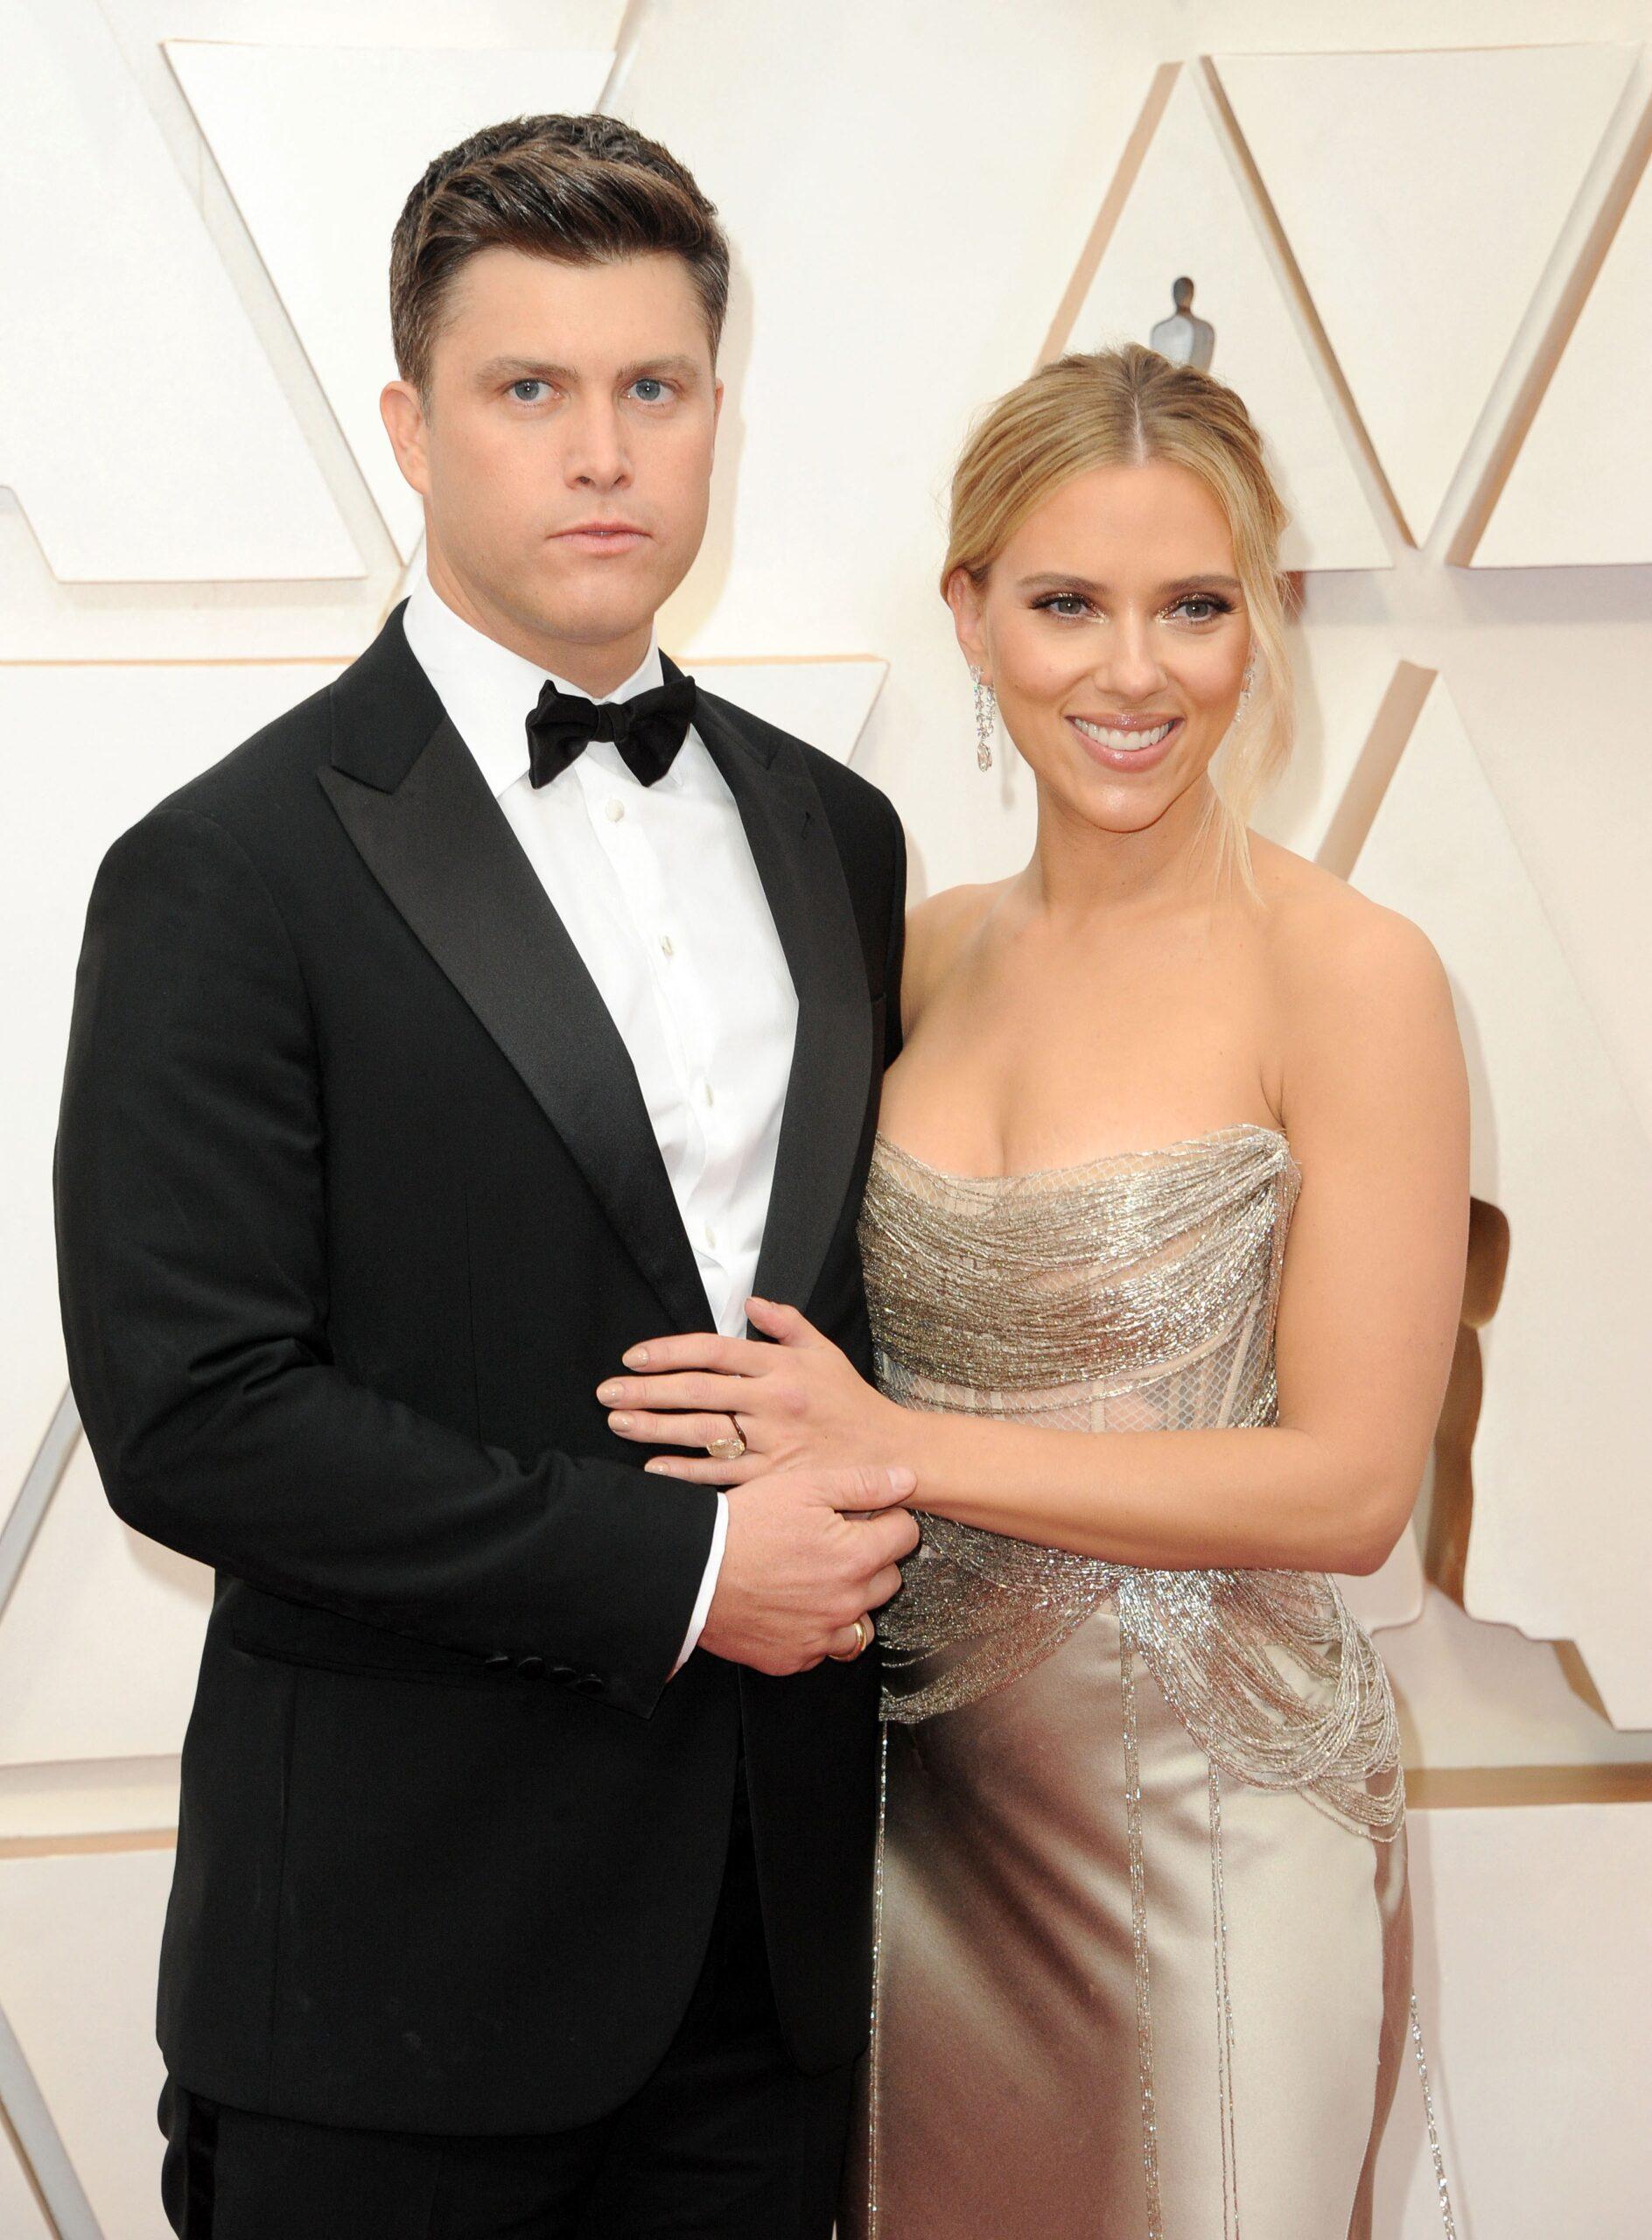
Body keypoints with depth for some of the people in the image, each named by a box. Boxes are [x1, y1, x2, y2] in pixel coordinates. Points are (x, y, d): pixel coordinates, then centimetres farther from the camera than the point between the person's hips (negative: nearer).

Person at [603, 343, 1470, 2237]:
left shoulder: (1347, 976, -14)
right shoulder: (929, 949, 4)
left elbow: (1348, 1484, -16)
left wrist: (900, 1444, -19)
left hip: (1207, 1806, -5)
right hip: (932, 1780, 5)